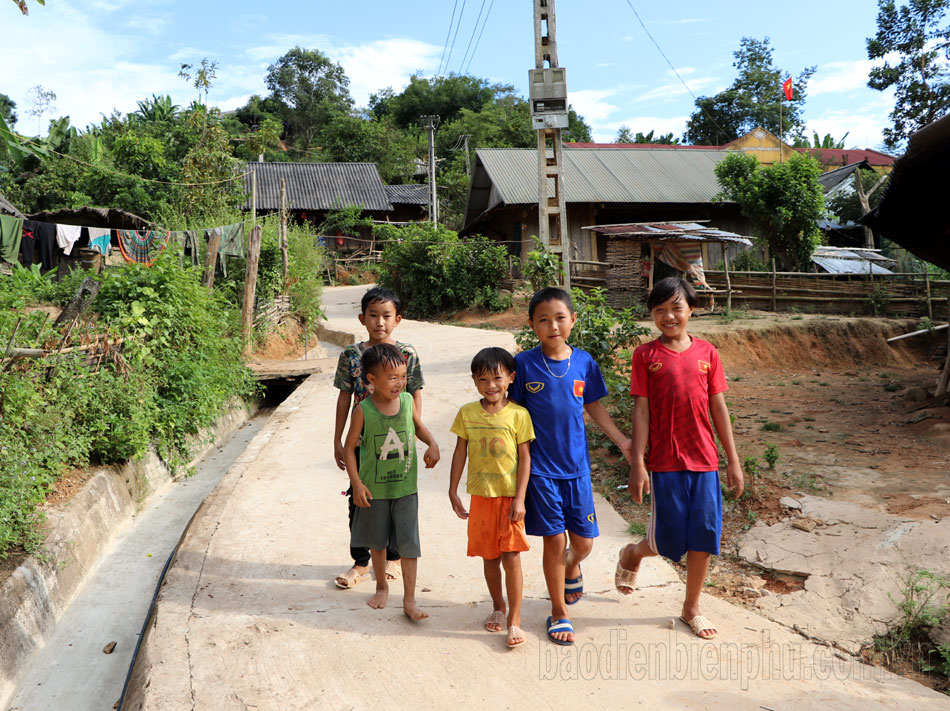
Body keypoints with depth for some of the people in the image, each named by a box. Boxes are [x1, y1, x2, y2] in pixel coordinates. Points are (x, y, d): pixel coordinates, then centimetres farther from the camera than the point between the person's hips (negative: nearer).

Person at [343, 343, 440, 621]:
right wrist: (356, 483, -12)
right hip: (374, 488, -1)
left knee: (408, 544, 1)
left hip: (405, 487, 1)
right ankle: (382, 587, 40)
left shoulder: (407, 400, -6)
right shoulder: (363, 410, -15)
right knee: (377, 542, 18)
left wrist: (432, 445, -6)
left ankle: (409, 600, 14)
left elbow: (419, 426, 13)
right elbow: (349, 446, -7)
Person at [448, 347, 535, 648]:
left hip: (510, 496, -2)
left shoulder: (518, 414, -7)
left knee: (511, 557, -4)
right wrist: (453, 491, 6)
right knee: (490, 557, 13)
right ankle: (498, 607, 35)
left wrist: (520, 498, -9)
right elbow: (460, 452, 6)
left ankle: (514, 620, 10)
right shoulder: (467, 413, 0)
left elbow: (525, 458, -5)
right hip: (481, 496, 3)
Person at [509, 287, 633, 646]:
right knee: (554, 540, 3)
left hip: (576, 465, 3)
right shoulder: (523, 364, -7)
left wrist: (622, 440, 11)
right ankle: (559, 612, 24)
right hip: (540, 468, -2)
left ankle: (572, 568, 44)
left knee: (584, 541, 6)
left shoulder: (584, 362, 1)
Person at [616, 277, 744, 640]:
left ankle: (692, 608, 27)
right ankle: (633, 553, 37)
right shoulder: (646, 355, -3)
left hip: (705, 460, 3)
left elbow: (718, 408, 7)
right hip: (664, 462, -3)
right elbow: (641, 411, -5)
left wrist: (733, 461, 7)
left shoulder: (706, 353, 4)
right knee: (670, 540, 3)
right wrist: (637, 463, -8)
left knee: (704, 535, 7)